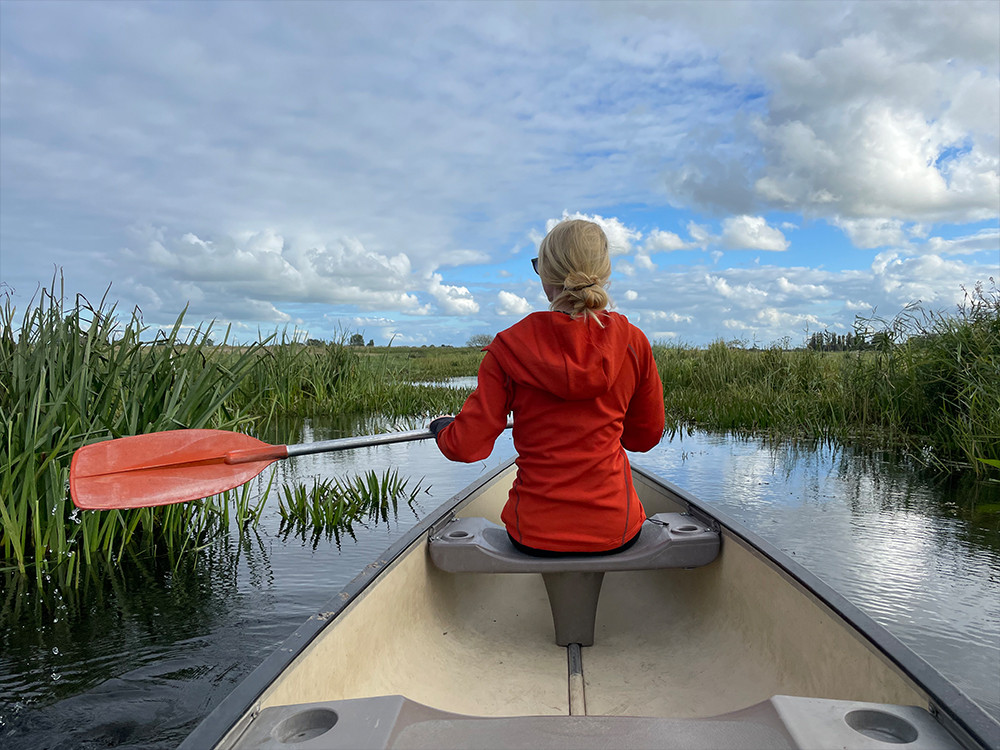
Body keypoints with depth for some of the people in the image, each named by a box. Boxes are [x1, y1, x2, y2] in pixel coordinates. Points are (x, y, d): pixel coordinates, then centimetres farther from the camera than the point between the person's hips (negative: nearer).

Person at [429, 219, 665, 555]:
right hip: (615, 533, 1)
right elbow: (646, 436, 6)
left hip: (534, 536, 0)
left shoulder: (509, 348, -11)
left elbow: (467, 446, -10)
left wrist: (442, 426, 12)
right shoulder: (633, 342, -7)